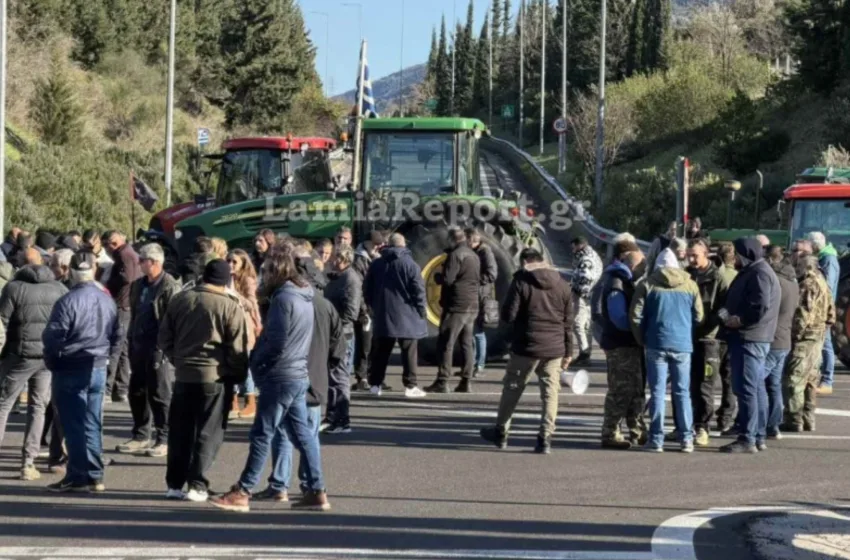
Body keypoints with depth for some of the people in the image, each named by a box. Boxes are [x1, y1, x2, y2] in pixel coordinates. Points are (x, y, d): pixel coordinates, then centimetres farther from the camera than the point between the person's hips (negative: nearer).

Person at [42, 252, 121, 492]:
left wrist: (51, 360, -1)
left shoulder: (68, 302, -17)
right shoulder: (107, 300, 3)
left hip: (70, 369, -6)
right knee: (93, 424, 12)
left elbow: (52, 337, -16)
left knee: (74, 425, -1)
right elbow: (118, 335, 8)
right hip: (98, 369, 6)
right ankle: (94, 476, 14)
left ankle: (79, 476, -1)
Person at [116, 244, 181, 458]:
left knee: (160, 394, -2)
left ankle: (164, 440, 6)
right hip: (139, 345, 8)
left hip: (159, 348, -8)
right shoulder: (138, 286, 14)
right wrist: (131, 340, 14)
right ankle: (141, 436, 22)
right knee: (136, 392, 11)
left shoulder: (170, 287, -11)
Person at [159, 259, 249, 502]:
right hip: (216, 376, -4)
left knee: (180, 431, 11)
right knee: (208, 433, 2)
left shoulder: (180, 299, 5)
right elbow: (237, 347, -8)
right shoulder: (230, 306, -9)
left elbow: (165, 337, 10)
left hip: (184, 375, 4)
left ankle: (174, 483, 11)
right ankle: (197, 485, -1)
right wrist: (239, 376, 3)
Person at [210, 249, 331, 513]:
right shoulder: (305, 298, 13)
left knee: (262, 434, -6)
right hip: (299, 375, 9)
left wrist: (256, 361, -4)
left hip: (280, 377, -9)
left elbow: (276, 341, -19)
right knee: (302, 434, 10)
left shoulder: (283, 298, -15)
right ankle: (316, 491, 10)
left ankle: (242, 493, -3)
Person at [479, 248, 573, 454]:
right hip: (555, 349, 3)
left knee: (512, 388, 11)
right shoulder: (562, 284, 7)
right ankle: (545, 439, -1)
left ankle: (501, 433, 22)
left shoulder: (521, 281, -8)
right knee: (550, 392, 5)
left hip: (527, 347, -3)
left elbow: (508, 316, -10)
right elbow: (568, 321, 8)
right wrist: (568, 351, 13)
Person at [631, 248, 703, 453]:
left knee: (657, 392, 1)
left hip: (656, 344, -2)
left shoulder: (647, 285, 0)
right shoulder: (690, 285, 5)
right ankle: (686, 439, 7)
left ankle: (656, 440, -1)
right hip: (683, 345, 2)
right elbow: (699, 316, 7)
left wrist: (642, 340, 11)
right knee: (682, 392, 8)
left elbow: (636, 315, -2)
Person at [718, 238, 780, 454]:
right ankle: (758, 436, 18)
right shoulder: (750, 272, 21)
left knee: (746, 389, -11)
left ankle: (747, 439, -11)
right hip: (752, 338, 11)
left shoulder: (759, 274, -13)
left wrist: (739, 320, -15)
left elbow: (761, 307, -24)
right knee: (757, 389, 13)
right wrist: (730, 316, 9)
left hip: (749, 339, -11)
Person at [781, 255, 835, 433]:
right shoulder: (824, 285, 17)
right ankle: (808, 420, 18)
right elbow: (831, 316, 20)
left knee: (794, 380, -7)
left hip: (804, 339, -10)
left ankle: (795, 420, -8)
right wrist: (822, 332, 19)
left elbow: (803, 313, -21)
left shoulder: (809, 285, -14)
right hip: (817, 339, 10)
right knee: (810, 381, 14)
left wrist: (796, 333, -16)